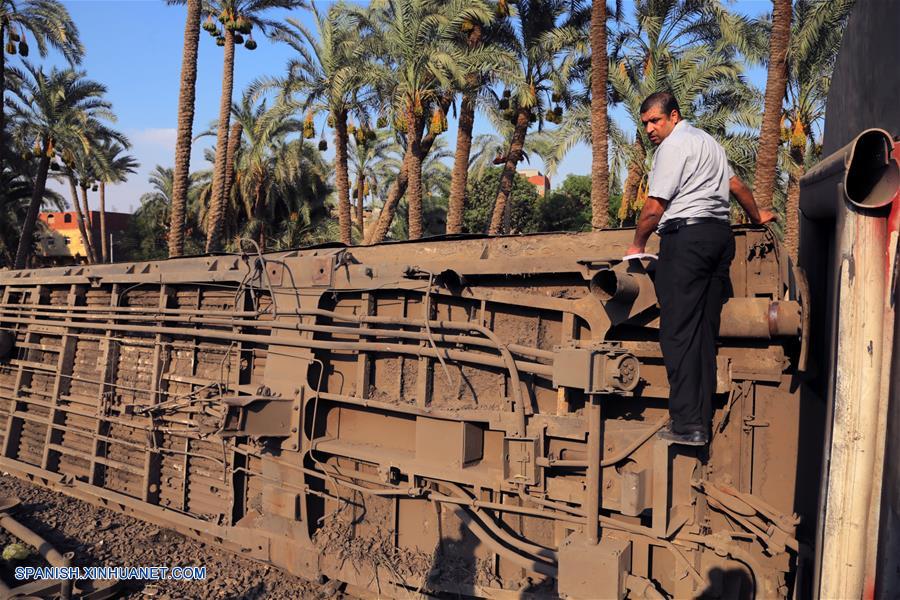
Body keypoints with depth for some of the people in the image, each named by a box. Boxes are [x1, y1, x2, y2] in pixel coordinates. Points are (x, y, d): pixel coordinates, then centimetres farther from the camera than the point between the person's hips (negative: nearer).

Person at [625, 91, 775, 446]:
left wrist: (637, 245, 7)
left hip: (686, 236, -9)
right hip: (721, 235, 10)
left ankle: (687, 424, -13)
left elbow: (654, 208, -7)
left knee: (678, 332, -10)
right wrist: (756, 216, 51)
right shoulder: (708, 141, 25)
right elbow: (735, 185, 36)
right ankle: (702, 423, 8)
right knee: (704, 333, 7)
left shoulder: (674, 144, -3)